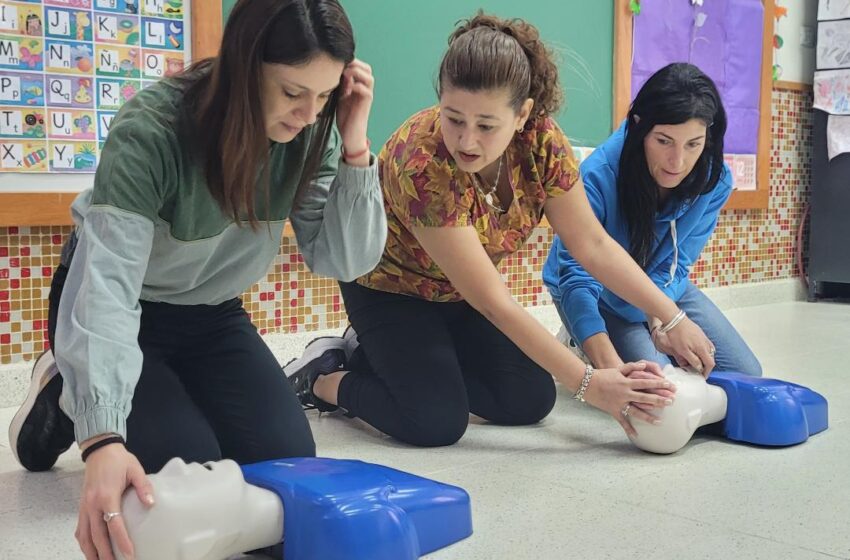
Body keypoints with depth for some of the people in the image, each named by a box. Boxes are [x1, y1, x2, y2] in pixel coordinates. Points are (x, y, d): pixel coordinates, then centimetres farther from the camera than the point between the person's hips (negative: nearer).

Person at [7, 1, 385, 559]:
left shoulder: (310, 134, -16)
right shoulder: (151, 130, -32)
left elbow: (345, 261, -16)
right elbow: (108, 287, -40)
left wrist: (355, 148, -30)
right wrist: (104, 439, -52)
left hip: (212, 316, 5)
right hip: (125, 313, -5)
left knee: (286, 459, -8)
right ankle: (66, 397, 12)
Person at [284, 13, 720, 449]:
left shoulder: (540, 140, -22)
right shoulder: (421, 164, -37)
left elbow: (593, 244, -14)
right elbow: (491, 301, -34)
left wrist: (674, 319, -21)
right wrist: (587, 384, -32)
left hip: (461, 294, 6)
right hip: (390, 291, -6)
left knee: (531, 401, -4)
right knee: (437, 423, -22)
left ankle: (382, 356, 13)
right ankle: (323, 376, 5)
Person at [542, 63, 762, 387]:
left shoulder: (714, 181, -20)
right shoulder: (598, 177, -35)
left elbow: (673, 266, -17)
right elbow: (577, 278, -41)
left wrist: (658, 321, -39)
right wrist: (611, 365, -55)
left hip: (664, 289, 5)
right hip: (596, 294, -5)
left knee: (745, 374, -1)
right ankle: (581, 346, 6)